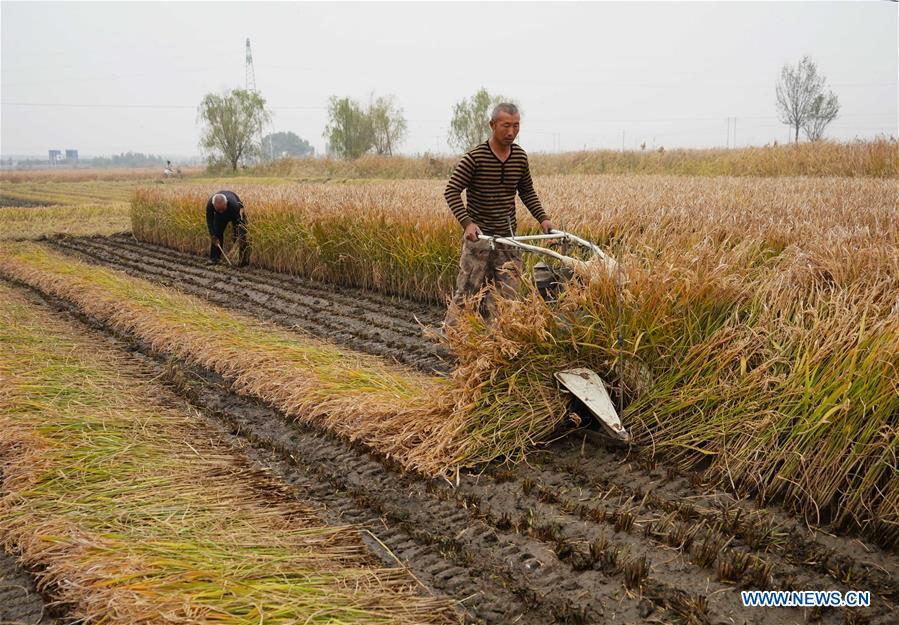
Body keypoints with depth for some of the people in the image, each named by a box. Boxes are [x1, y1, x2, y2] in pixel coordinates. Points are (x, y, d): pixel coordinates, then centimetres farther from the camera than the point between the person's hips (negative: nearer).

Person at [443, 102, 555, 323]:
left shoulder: (520, 156, 4)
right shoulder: (475, 157, -13)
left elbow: (527, 192, 18)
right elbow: (451, 191, -12)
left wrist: (542, 218, 5)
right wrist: (467, 223, -24)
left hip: (508, 237, 5)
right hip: (479, 235, -5)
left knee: (507, 295, 3)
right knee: (467, 293, -2)